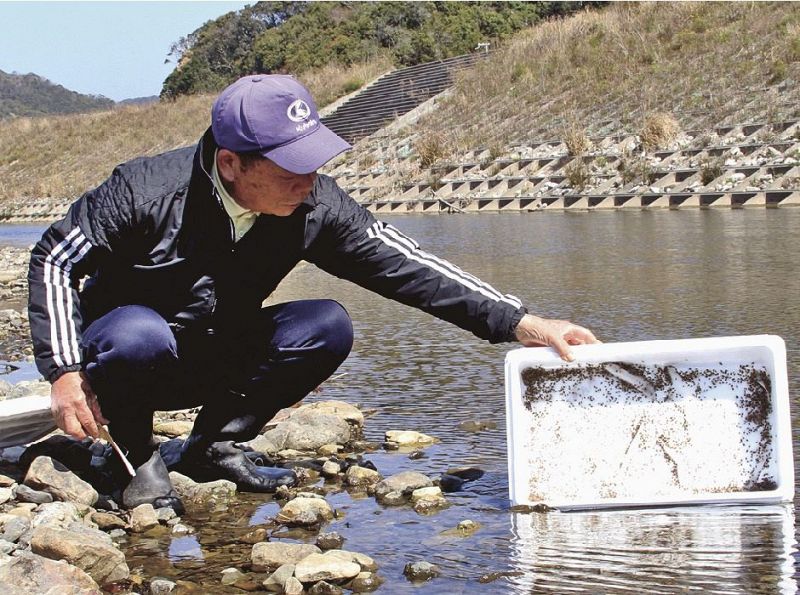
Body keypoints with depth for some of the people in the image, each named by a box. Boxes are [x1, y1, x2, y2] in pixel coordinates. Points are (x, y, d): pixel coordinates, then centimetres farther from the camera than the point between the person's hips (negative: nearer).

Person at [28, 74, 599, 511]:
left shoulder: (315, 206, -16)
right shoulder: (148, 189, -26)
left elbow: (404, 264, -16)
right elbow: (55, 258, -15)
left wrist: (521, 323, -23)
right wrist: (65, 372, -20)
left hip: (217, 364, 4)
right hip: (118, 348, -4)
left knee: (329, 326, -18)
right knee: (142, 335, -39)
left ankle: (215, 445, -2)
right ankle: (141, 457, -8)